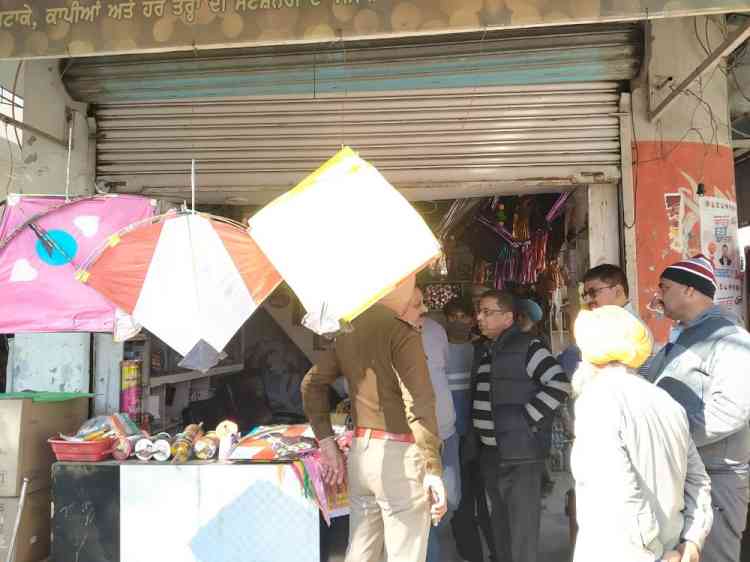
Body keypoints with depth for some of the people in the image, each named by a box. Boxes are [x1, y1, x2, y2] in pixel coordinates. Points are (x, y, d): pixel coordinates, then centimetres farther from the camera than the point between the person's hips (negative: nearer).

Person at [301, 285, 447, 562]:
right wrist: (432, 468, -19)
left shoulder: (349, 332, 9)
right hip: (397, 453, -7)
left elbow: (311, 383, 17)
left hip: (360, 450, 7)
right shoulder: (402, 332, -13)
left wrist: (326, 442, 14)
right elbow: (419, 403, -20)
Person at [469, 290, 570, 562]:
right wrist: (476, 426, 13)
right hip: (489, 453, 8)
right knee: (499, 519, 20)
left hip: (520, 453, -8)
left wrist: (527, 417, -18)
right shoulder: (482, 351, 12)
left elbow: (560, 384, -18)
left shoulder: (527, 347, -11)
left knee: (522, 526, -1)